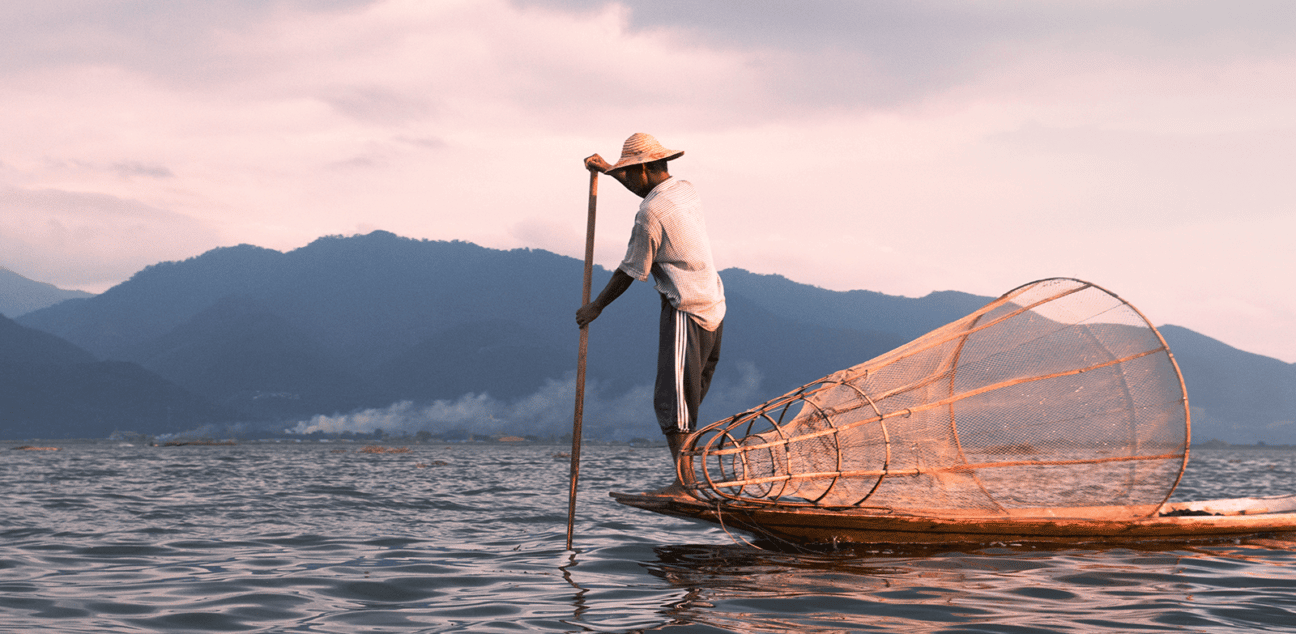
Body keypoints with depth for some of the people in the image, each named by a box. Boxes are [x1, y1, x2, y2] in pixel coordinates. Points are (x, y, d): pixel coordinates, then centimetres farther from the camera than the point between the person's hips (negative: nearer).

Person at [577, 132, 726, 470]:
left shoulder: (650, 213, -15)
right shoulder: (687, 190, 11)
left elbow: (630, 271, -8)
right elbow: (652, 190, 35)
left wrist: (596, 306, 5)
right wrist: (607, 170, 41)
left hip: (686, 313, -9)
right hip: (713, 307, 9)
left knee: (672, 401, -8)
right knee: (689, 400, 12)